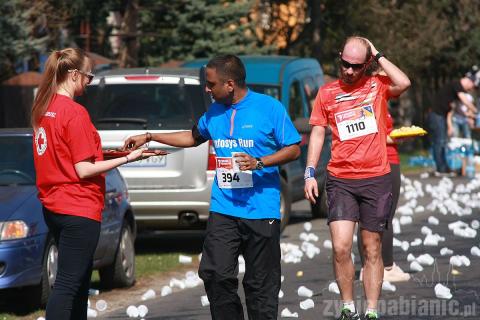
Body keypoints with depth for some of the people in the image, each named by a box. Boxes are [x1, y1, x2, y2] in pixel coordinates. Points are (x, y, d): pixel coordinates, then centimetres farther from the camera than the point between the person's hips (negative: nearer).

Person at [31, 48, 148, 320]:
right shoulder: (75, 113, -17)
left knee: (80, 278, 18)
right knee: (68, 284, -7)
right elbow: (84, 170, -17)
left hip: (53, 206, 9)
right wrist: (127, 158, -13)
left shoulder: (43, 108, 7)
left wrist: (97, 152, 15)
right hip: (78, 209, -9)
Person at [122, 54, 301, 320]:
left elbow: (293, 149, -4)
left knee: (260, 284, 0)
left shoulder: (270, 108, -5)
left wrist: (259, 163, -18)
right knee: (215, 274, -6)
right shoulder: (214, 112, 12)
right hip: (223, 210, 5)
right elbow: (194, 137, 31)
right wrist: (149, 137, 29)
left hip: (261, 211, -5)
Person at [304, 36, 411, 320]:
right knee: (341, 248, -11)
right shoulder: (327, 92, 7)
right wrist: (310, 173, 3)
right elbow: (318, 133, 11)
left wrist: (378, 56, -9)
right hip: (340, 180, 1)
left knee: (372, 251, 6)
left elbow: (404, 84, -19)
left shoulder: (378, 85, 2)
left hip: (377, 179, -1)